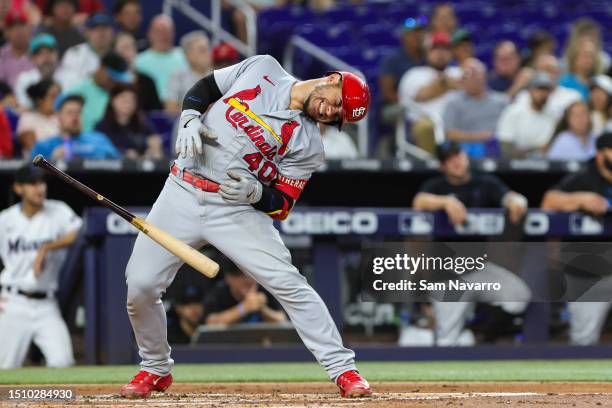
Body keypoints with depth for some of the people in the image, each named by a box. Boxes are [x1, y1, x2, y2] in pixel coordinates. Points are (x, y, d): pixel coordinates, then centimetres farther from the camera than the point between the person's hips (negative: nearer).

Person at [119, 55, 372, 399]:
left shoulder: (309, 145, -3)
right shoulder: (262, 68, 3)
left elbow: (281, 206, -5)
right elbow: (203, 89, 12)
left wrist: (255, 192, -25)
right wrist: (190, 121, -8)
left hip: (238, 209, -2)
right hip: (181, 196, 2)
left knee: (289, 284, -17)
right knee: (140, 286, -6)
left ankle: (344, 370, -9)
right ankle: (156, 369, 20)